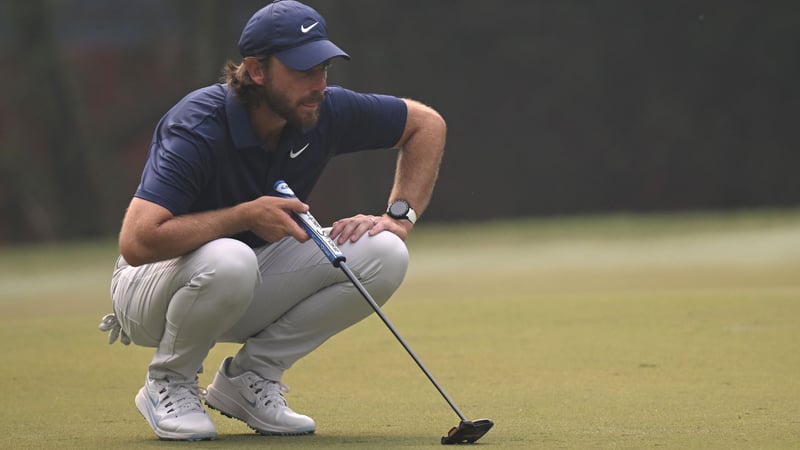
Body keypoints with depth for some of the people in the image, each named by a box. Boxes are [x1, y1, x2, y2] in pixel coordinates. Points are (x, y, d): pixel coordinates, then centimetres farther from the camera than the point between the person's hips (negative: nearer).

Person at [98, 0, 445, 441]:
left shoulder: (326, 112, -12)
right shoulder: (198, 126, -29)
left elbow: (426, 123, 5)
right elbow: (137, 243, -38)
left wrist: (399, 217, -6)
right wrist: (246, 215, -33)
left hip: (251, 291, 6)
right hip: (155, 286, -6)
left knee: (382, 254, -14)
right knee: (229, 260, -41)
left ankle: (248, 379, -1)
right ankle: (168, 385, -10)